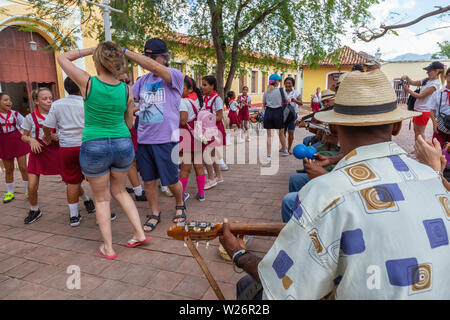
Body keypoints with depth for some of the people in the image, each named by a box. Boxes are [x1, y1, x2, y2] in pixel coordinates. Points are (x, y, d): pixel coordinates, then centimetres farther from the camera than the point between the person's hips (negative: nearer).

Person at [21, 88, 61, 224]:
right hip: (38, 151, 0)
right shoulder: (31, 117, 0)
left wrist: (55, 136, -13)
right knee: (32, 187, -3)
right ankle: (34, 210, 23)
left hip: (55, 150, 0)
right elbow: (24, 136, 10)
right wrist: (31, 140, -11)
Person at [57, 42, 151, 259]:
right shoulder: (126, 90, -3)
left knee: (101, 198, 14)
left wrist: (90, 50, 8)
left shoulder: (87, 83, -11)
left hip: (94, 148, -3)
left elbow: (62, 58, 7)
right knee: (119, 191, 24)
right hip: (123, 145, 3)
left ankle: (108, 248, 20)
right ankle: (139, 233, 21)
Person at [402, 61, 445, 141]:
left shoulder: (435, 84, -16)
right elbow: (413, 82, 15)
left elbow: (420, 96, -17)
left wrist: (408, 90, -15)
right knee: (416, 130, 15)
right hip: (417, 108, 9)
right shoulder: (427, 80, 9)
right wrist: (406, 77, -3)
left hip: (423, 111, -9)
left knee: (420, 133, -3)